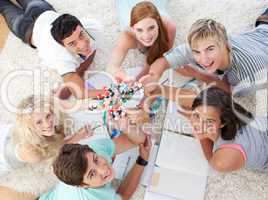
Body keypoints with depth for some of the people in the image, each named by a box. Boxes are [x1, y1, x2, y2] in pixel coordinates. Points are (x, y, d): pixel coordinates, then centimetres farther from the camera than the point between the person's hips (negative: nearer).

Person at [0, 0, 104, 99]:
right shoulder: (61, 58, -53)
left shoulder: (94, 27, -42)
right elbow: (80, 94, -58)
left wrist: (78, 73, -34)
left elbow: (90, 53, -21)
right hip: (28, 28, -3)